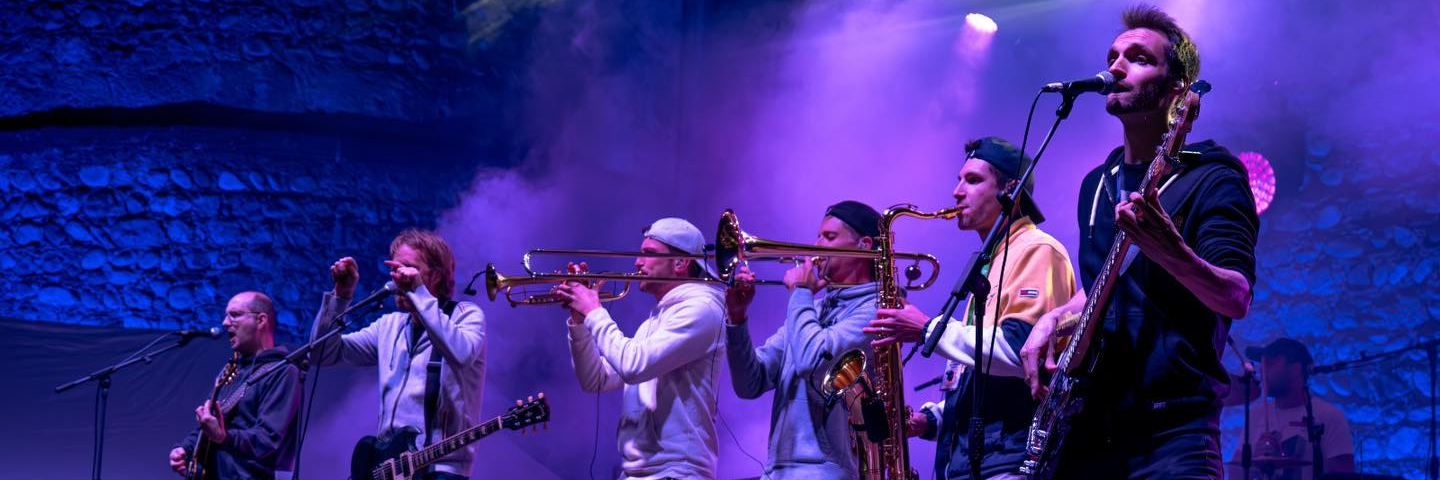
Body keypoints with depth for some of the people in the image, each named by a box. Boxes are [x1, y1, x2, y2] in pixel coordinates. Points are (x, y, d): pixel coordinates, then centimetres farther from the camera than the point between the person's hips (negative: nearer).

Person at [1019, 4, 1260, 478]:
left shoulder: (1211, 178, -5)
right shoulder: (1097, 184, 16)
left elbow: (1236, 298, -18)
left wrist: (1171, 253, -36)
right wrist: (1056, 318, 9)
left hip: (1171, 428, -6)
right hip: (1088, 425, 6)